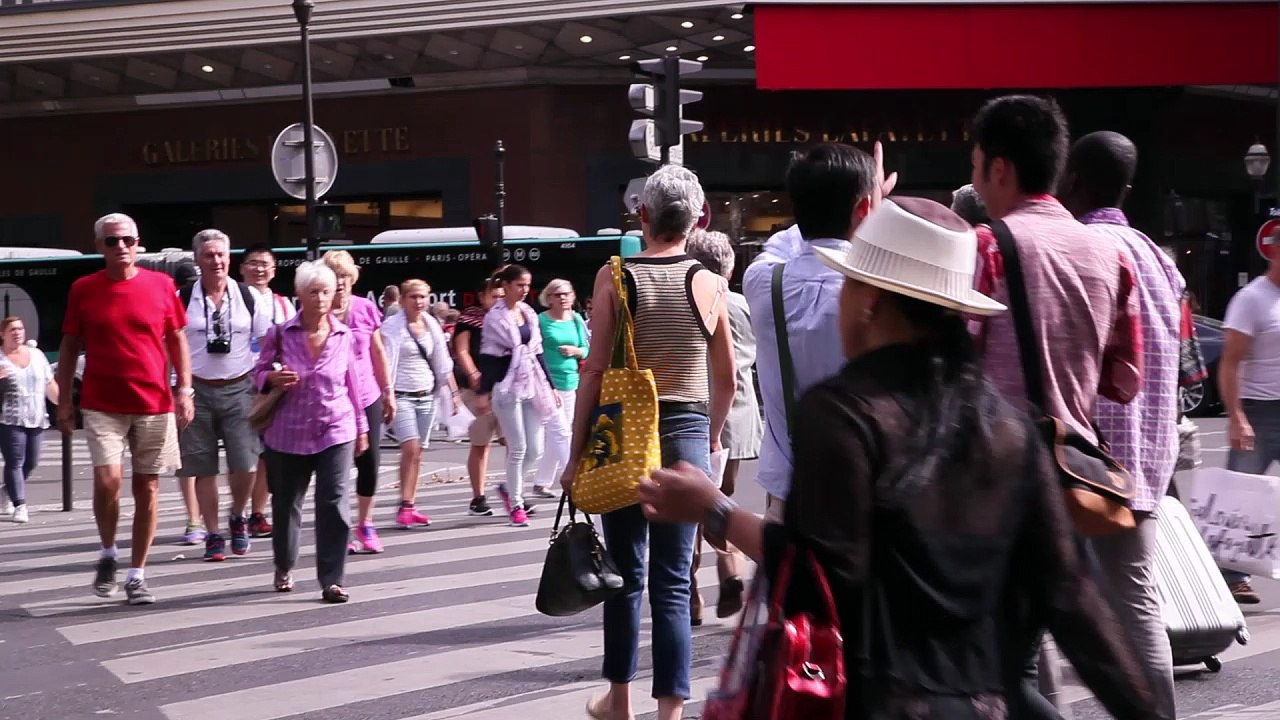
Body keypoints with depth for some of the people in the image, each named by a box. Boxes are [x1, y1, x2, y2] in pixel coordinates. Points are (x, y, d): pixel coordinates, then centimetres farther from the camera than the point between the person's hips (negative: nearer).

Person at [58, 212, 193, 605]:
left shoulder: (161, 285, 1)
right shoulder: (83, 289, 1)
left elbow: (177, 340, 7)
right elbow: (69, 346, 7)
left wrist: (184, 390, -1)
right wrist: (64, 400, 3)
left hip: (155, 405, 1)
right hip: (102, 406, -1)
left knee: (147, 487, 4)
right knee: (108, 479, -15)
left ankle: (137, 574, 15)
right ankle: (108, 554, 12)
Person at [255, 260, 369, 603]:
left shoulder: (345, 336, 0)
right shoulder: (280, 334, -4)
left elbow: (352, 384, 9)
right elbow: (259, 373, 6)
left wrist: (361, 428, 13)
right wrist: (272, 378, -18)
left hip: (336, 432, 0)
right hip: (288, 433, 0)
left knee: (335, 505, -9)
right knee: (286, 505, 13)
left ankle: (332, 580, -5)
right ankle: (284, 568, 36)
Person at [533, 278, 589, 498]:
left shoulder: (577, 320, 8)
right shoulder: (541, 320, -6)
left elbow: (587, 350, 13)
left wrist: (576, 351, -8)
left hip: (571, 381, 6)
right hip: (547, 382, -6)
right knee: (562, 434, -7)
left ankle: (541, 483, 18)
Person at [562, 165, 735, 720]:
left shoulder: (614, 277, -5)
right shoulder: (708, 283, 1)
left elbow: (595, 371, -8)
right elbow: (726, 380, 7)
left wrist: (577, 452, -1)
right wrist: (712, 437, 23)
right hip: (687, 435, 1)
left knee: (626, 574, 13)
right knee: (673, 582, 4)